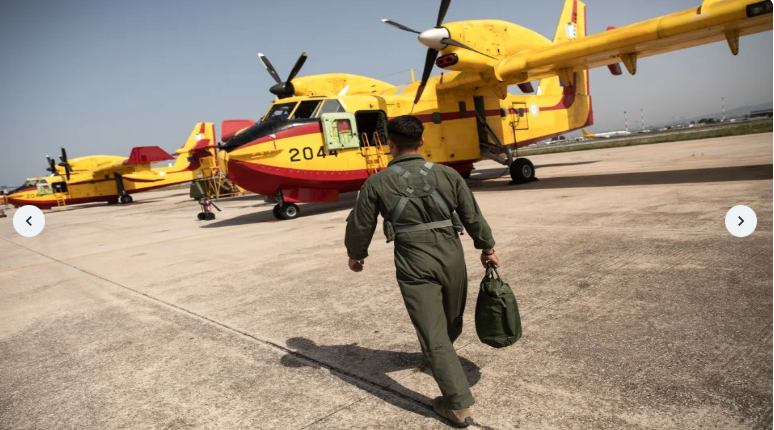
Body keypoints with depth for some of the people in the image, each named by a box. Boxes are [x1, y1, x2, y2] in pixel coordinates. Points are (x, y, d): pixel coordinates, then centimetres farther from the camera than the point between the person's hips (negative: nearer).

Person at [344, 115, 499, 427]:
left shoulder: (377, 184, -6)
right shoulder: (448, 175, 0)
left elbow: (360, 226, 3)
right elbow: (473, 216, 6)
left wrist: (356, 255, 21)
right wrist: (487, 247, 21)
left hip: (415, 267, -3)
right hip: (452, 259, 4)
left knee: (433, 334, 3)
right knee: (452, 323, 26)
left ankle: (458, 404, 5)